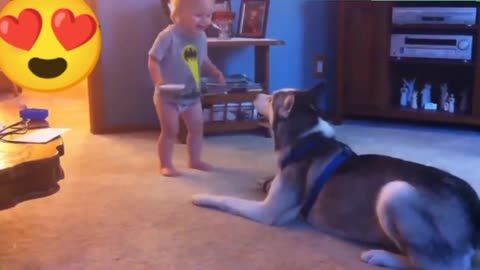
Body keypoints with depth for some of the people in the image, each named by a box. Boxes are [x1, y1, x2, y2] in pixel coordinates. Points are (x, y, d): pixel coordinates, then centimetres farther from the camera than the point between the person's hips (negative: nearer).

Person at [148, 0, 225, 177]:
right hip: (168, 96, -6)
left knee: (197, 128, 13)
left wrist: (216, 73, -3)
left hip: (192, 95, 7)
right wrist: (159, 81, -34)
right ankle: (166, 164, 13)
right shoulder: (168, 36, -22)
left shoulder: (201, 37, 0)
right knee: (170, 131, -1)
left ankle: (195, 160, 30)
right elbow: (153, 61, -20)